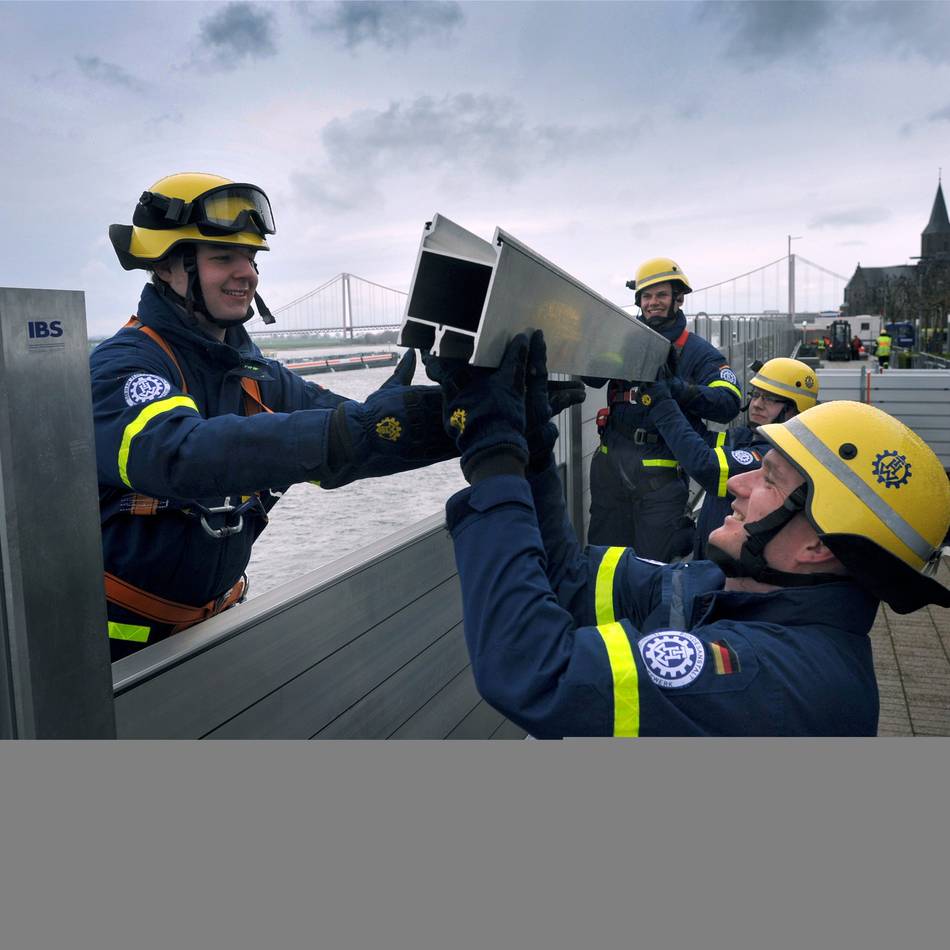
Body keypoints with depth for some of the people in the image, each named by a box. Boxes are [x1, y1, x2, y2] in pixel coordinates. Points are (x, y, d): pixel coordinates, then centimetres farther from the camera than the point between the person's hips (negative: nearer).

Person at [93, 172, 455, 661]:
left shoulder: (257, 375, 2)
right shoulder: (121, 365, -19)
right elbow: (179, 454, -40)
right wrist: (357, 430, -50)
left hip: (212, 620, 6)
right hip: (122, 639, -6)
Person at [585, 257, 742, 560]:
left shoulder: (698, 352, 2)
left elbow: (729, 402, -12)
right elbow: (592, 377, -4)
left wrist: (679, 389, -26)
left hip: (661, 473, -3)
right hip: (610, 463, 4)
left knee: (652, 563, 3)